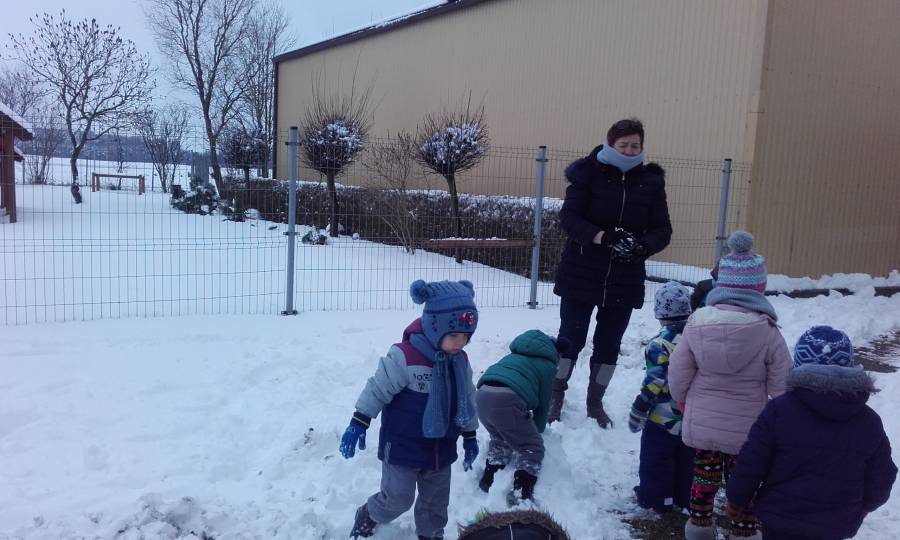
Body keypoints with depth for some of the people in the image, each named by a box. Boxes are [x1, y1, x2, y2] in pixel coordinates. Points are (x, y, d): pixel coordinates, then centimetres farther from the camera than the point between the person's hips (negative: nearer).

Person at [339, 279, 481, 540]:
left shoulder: (460, 361, -3)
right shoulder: (405, 356, -25)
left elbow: (467, 399, 10)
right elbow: (378, 389, -16)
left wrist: (470, 436, 15)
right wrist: (358, 423, -13)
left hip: (442, 449, 6)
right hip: (402, 447, -5)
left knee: (436, 502, 16)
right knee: (397, 499, 6)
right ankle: (366, 518, 35)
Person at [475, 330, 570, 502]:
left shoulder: (516, 355, 34)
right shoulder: (548, 365, 15)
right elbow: (543, 401, 18)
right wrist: (539, 428, 34)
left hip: (482, 393, 7)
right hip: (506, 400, -7)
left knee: (501, 439, 31)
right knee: (532, 448, 9)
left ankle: (488, 480, 30)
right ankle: (522, 496, 1)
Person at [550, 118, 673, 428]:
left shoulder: (651, 181, 2)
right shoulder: (589, 173, -6)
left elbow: (662, 230, 2)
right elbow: (569, 218, -13)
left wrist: (642, 247, -20)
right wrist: (604, 237, -27)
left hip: (625, 280, 3)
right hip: (581, 274, -3)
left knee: (609, 343, 10)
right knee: (571, 337, 5)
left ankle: (595, 402, 28)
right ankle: (556, 396, 24)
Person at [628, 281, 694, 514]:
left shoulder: (660, 345, -22)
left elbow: (655, 383, -20)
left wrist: (638, 411, -10)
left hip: (664, 420, -6)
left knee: (656, 461, 10)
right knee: (688, 460, 21)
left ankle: (655, 498, 20)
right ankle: (686, 497, 33)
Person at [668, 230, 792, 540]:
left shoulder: (696, 323, -12)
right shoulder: (768, 331, -18)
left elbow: (678, 374, -5)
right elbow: (782, 386, -11)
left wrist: (685, 402, 14)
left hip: (701, 424, 2)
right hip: (747, 430, -2)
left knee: (704, 476, 20)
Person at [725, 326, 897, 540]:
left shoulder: (779, 410, -18)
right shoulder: (869, 422, -7)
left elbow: (750, 464, -14)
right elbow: (880, 478, 4)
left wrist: (737, 499, 3)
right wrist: (863, 506, 25)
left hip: (781, 518, -3)